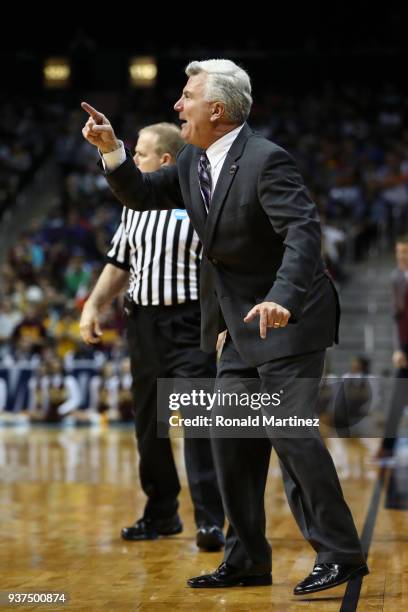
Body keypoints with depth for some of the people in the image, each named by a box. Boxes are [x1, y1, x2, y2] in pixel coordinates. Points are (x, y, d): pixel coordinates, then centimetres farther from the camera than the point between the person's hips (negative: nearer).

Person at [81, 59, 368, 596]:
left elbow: (304, 230, -29)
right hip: (242, 328, 9)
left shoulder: (266, 160, -20)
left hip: (288, 319, -9)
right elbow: (143, 196, 16)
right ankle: (247, 560, 16)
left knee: (289, 430, -12)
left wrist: (282, 299, -42)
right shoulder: (194, 161, 7)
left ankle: (339, 555, -4)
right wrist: (112, 150, -1)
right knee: (231, 438, 9)